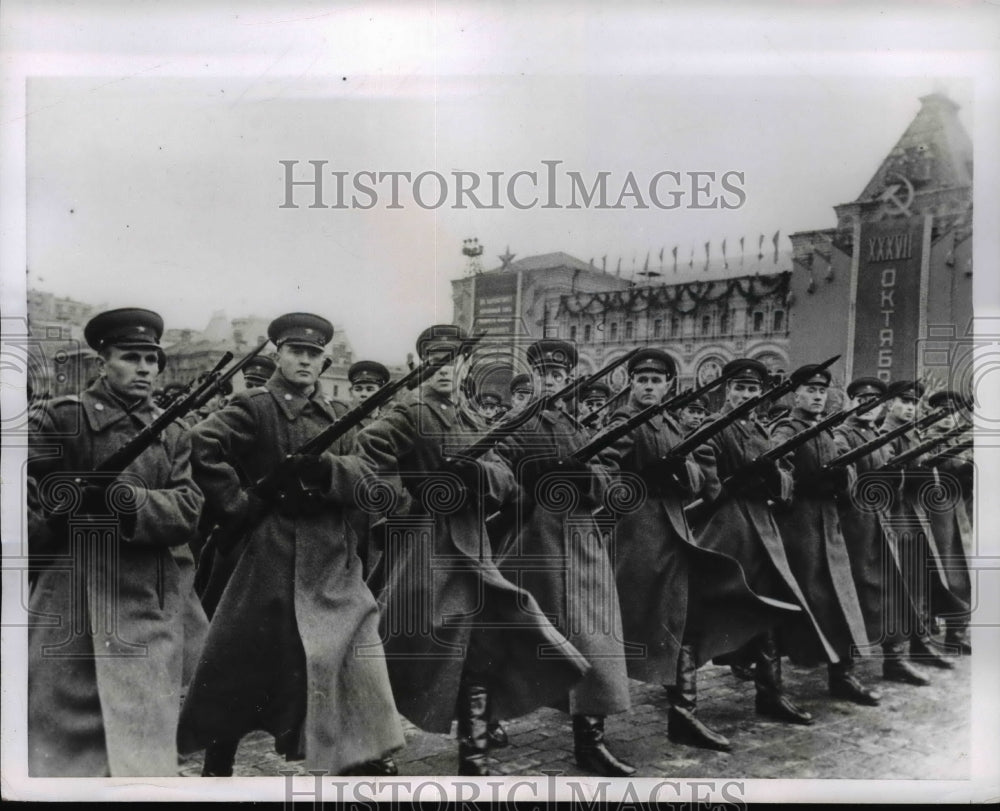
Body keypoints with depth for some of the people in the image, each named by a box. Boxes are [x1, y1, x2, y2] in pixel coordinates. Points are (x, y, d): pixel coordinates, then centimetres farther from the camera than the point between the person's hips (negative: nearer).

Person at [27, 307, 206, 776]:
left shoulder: (173, 435, 11)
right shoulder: (60, 419, 0)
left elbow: (187, 512, -1)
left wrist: (123, 500, -15)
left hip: (151, 607, 3)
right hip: (69, 606, -3)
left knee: (144, 738, 8)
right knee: (60, 734, 7)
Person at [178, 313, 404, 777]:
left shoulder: (330, 416, 13)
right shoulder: (254, 407, -7)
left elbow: (363, 476, 2)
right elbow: (202, 444, -22)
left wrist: (325, 466, -18)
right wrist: (238, 506, -18)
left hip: (335, 563, 6)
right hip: (278, 559, -6)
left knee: (362, 656, 5)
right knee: (245, 666, 5)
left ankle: (370, 759, 18)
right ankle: (216, 766, 25)